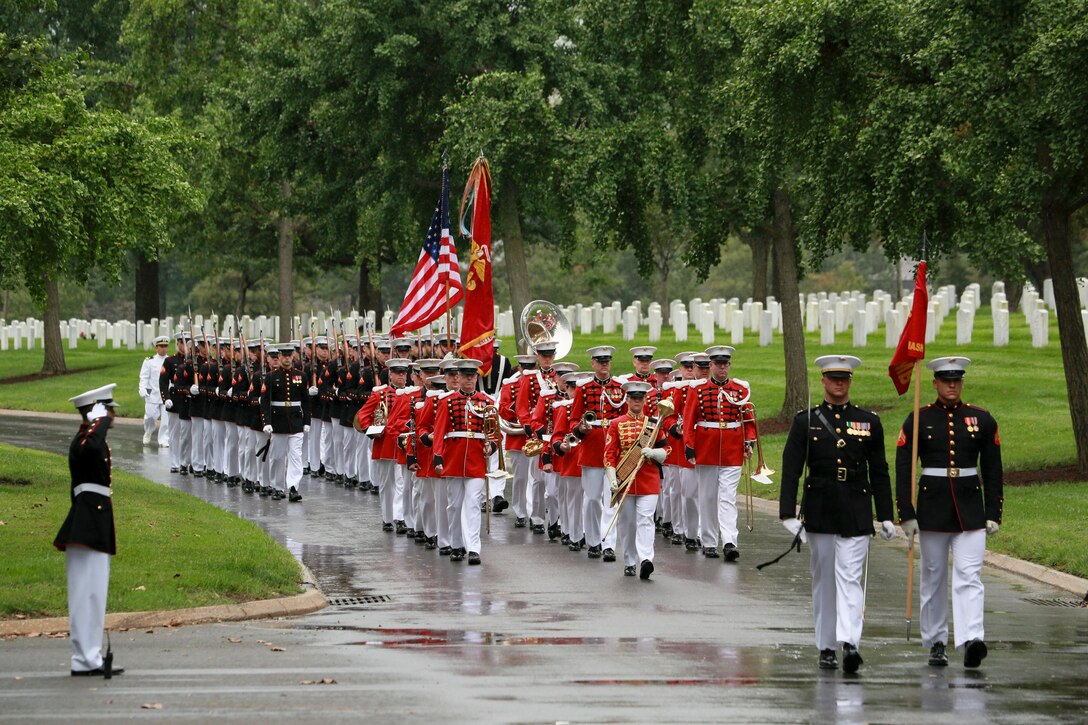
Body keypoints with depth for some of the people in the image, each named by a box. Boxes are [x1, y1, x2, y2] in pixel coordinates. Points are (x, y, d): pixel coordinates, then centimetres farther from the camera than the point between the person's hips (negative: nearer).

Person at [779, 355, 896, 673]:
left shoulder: (869, 422, 6)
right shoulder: (806, 421, 3)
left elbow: (879, 473, 9)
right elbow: (791, 470, -1)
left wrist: (886, 516, 6)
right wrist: (788, 513, -10)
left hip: (856, 512, -1)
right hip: (819, 512, 1)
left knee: (849, 576, -11)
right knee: (823, 579, 8)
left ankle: (849, 642, -23)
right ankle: (826, 647, 16)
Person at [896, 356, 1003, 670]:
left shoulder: (982, 420, 4)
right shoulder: (918, 420, 1)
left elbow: (993, 471, 7)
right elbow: (903, 470, -1)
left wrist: (993, 514, 1)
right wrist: (906, 515, -7)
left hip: (971, 511, 0)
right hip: (932, 511, 0)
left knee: (969, 577, -12)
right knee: (934, 579, 9)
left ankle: (971, 641, -25)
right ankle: (936, 644, 20)